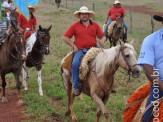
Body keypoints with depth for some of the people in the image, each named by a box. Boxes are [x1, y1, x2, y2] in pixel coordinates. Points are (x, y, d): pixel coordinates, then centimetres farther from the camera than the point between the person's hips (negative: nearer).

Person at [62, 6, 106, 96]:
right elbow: (65, 37, 7)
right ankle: (77, 87, -17)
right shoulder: (75, 26, 8)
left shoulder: (95, 25, 13)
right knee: (75, 64, -29)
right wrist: (73, 45, -2)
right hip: (80, 50, -2)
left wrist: (102, 43, -5)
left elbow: (102, 37, 17)